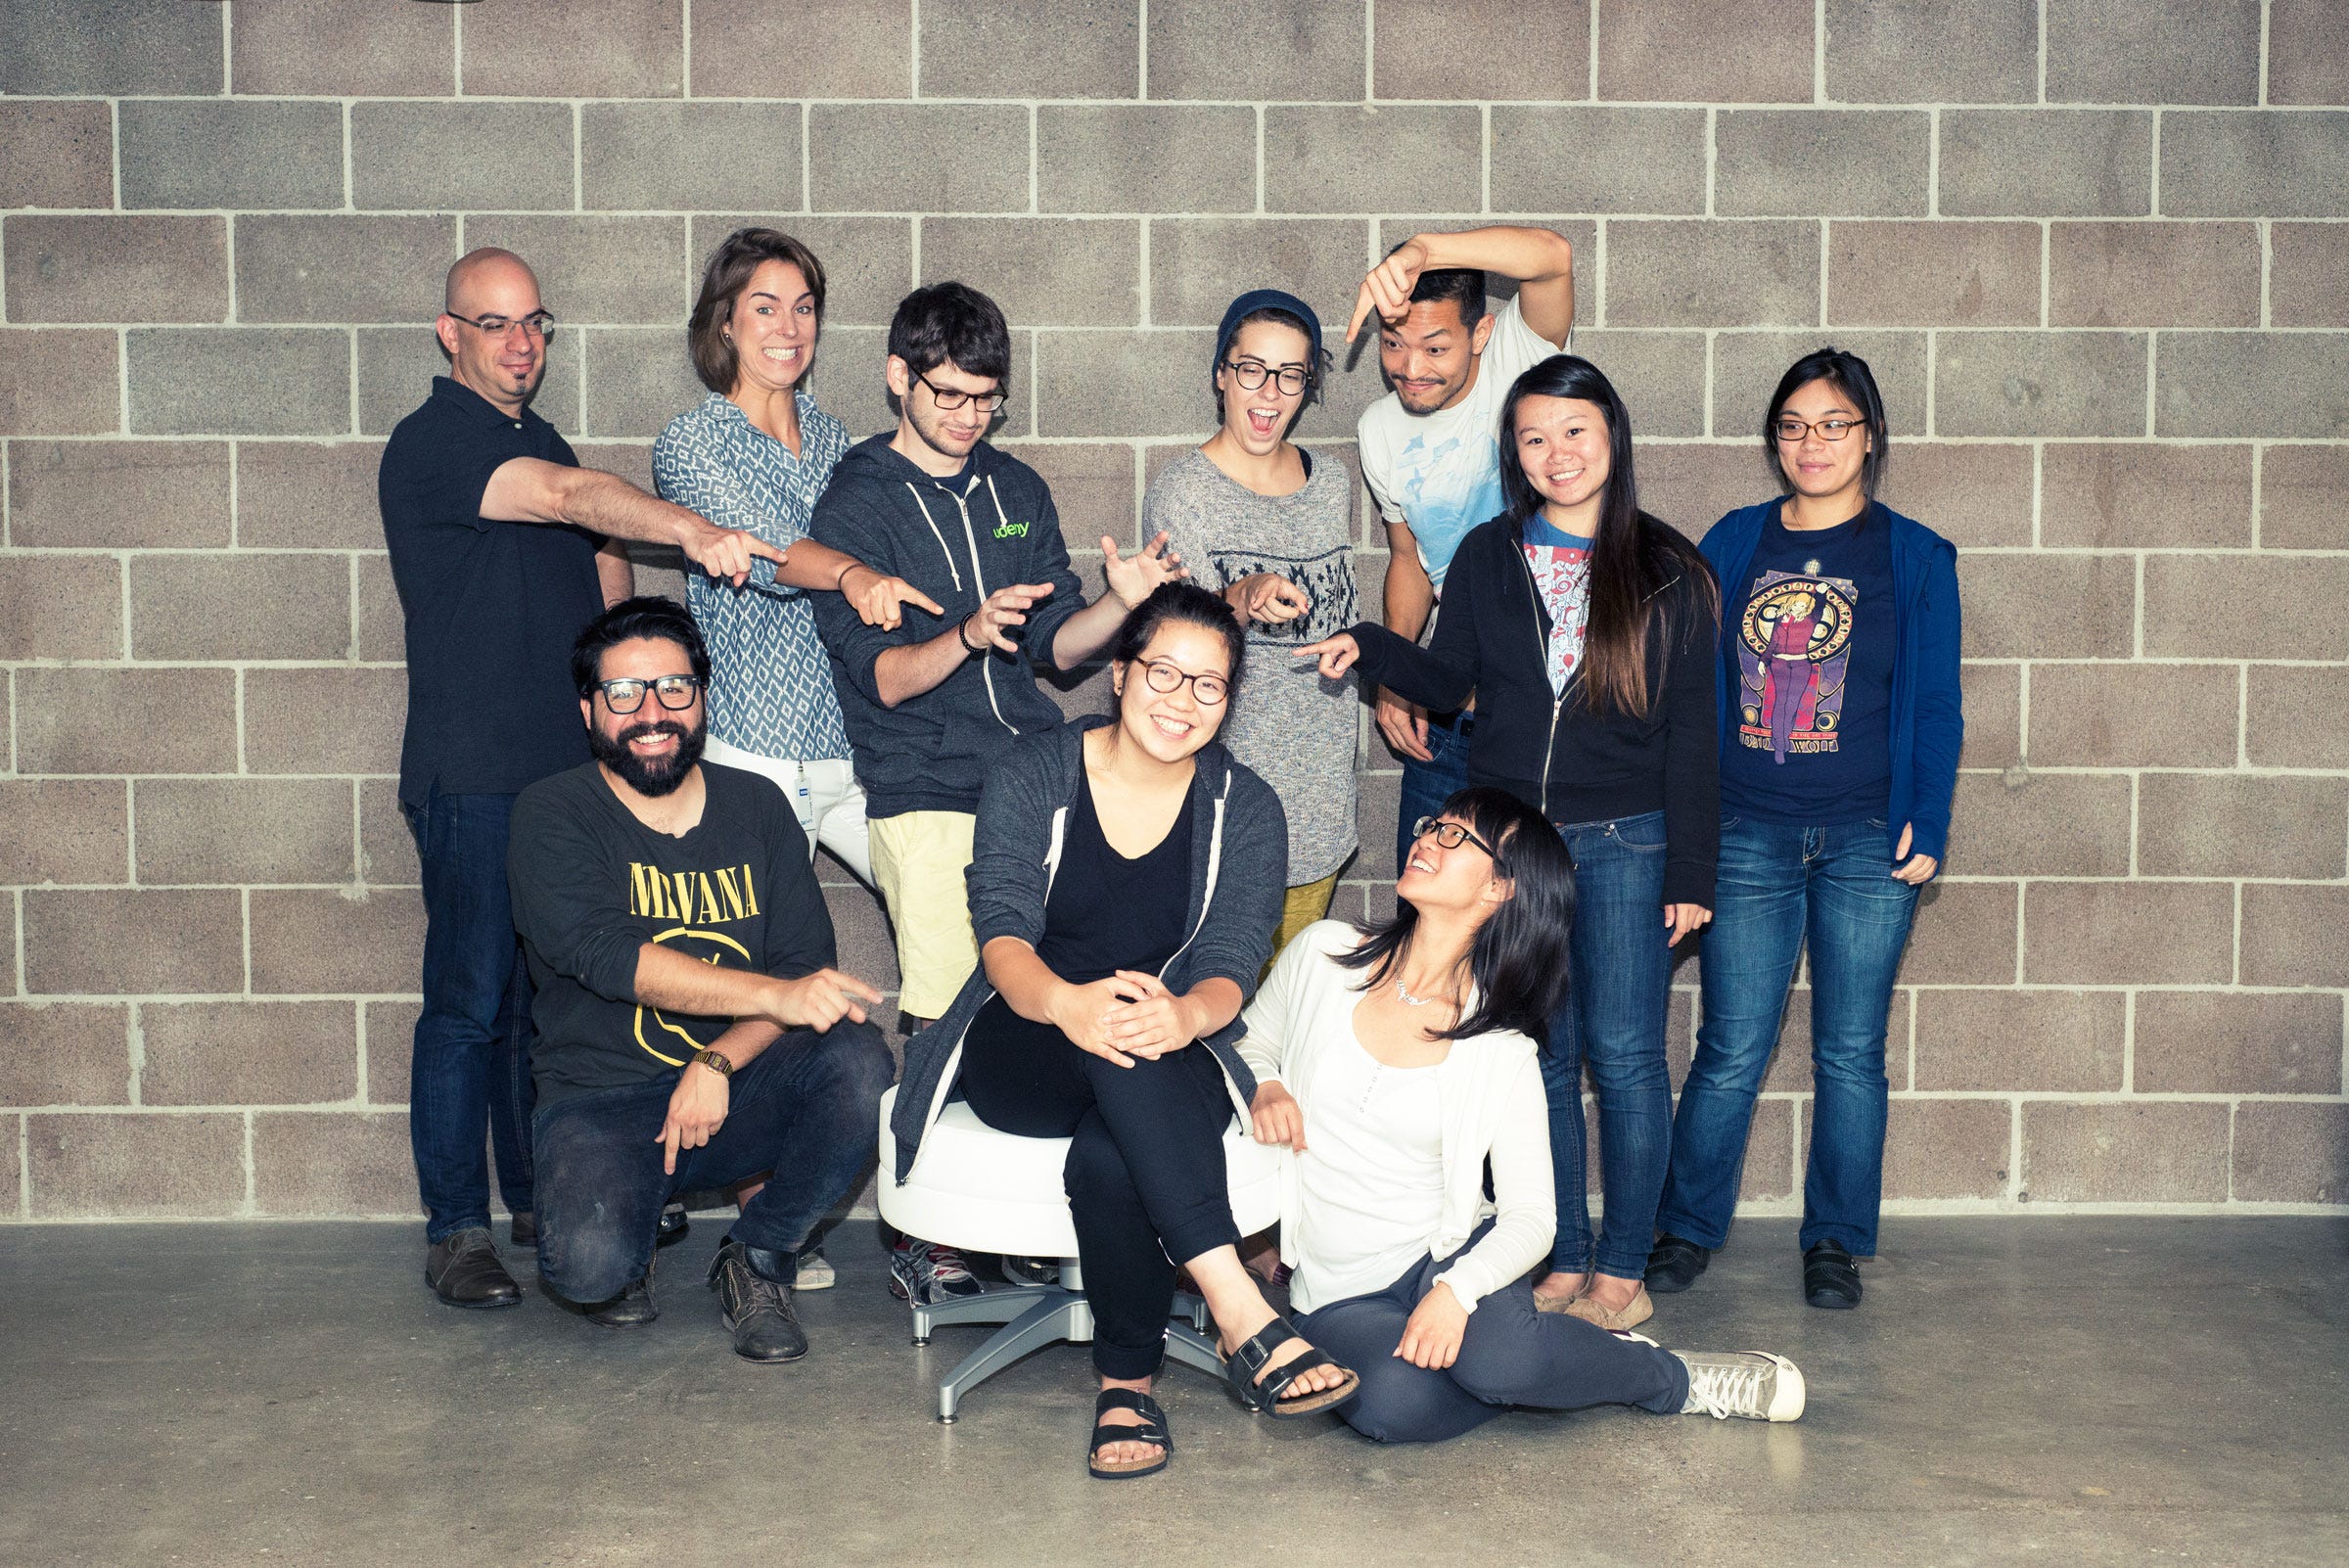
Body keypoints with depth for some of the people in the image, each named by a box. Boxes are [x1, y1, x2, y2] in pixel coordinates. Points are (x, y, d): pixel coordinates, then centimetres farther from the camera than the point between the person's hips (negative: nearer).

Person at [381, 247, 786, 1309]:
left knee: (548, 994, 13)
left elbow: (607, 574, 24)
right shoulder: (430, 445, -9)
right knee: (471, 1002, -4)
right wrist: (694, 532, -38)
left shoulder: (538, 444, 18)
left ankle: (540, 1200, 24)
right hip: (472, 775, -7)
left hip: (567, 770, 7)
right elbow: (572, 496, -26)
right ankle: (457, 1231, 5)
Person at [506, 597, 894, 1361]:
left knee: (859, 1061, -27)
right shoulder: (554, 815, -6)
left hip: (738, 1090, 3)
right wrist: (777, 995, -34)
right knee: (588, 1264, -31)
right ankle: (629, 1249, 10)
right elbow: (610, 955, -23)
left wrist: (718, 1063, -19)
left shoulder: (756, 805, 6)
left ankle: (758, 1259, -2)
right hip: (601, 1100, -3)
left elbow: (807, 964, -1)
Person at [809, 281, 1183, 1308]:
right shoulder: (856, 503, 1)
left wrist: (1119, 603, -6)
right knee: (944, 1024, -7)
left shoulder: (1017, 491, 16)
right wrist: (969, 634, -26)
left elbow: (1054, 647, 15)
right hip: (928, 797, -4)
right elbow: (878, 676, -7)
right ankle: (922, 1234, 7)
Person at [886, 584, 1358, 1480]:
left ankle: (1127, 1380, -19)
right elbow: (1002, 935, -13)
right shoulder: (1034, 776, 0)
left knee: (1108, 1154, -36)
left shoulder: (1245, 809, 3)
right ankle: (1239, 1310, -42)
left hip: (1174, 1067, 1)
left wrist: (1185, 1015, -36)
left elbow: (1232, 966, -9)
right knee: (1117, 1042, -37)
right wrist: (1068, 1003, -38)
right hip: (1022, 1061, 0)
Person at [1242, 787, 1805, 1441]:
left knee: (1498, 1358, -36)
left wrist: (1455, 1291, -26)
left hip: (1447, 1254, -1)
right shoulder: (1324, 953, -2)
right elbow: (1248, 1042, 15)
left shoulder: (1501, 1052, -6)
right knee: (1392, 1404, -33)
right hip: (1340, 1298, 1)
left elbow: (1531, 1215, -8)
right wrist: (1263, 1087, -8)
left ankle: (1666, 1375, -4)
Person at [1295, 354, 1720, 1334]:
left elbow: (1690, 731, 0)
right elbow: (1449, 680, 13)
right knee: (1540, 1054, 6)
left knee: (1623, 1053, -2)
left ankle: (1622, 1271, 9)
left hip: (1623, 844, -2)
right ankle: (1563, 1263, 17)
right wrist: (1370, 651, -7)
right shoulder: (1487, 558, 7)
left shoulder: (1667, 573, 0)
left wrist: (1690, 870, -4)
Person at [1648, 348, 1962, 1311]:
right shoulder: (1734, 544, 8)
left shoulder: (1914, 558, 4)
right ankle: (1685, 1228, 17)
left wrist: (1927, 826, -6)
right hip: (1746, 835, 1)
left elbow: (1935, 707, 4)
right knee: (1731, 1048, 3)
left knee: (1849, 1051, 6)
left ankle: (1836, 1242, 20)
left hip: (1867, 839, -1)